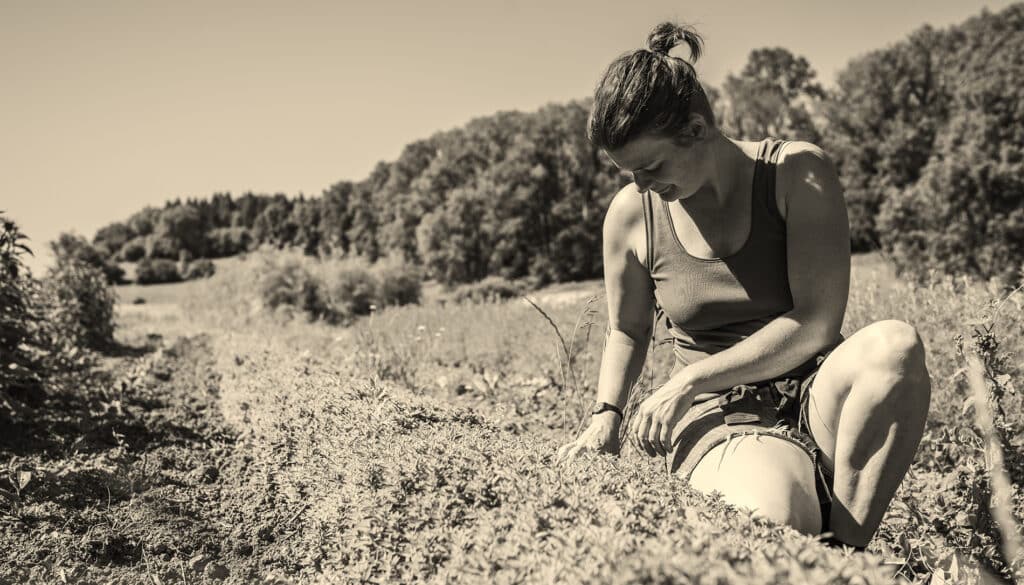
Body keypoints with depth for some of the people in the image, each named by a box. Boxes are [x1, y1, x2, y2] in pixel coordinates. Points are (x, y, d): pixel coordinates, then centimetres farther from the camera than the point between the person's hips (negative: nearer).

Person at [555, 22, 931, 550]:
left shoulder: (798, 173, -7)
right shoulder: (631, 212, 1)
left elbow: (816, 322, -14)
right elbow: (628, 330, 17)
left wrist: (691, 378, -17)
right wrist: (606, 414, 0)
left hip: (815, 393, 2)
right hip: (719, 419, -2)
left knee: (894, 343, -34)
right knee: (775, 518, -38)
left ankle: (846, 546, -19)